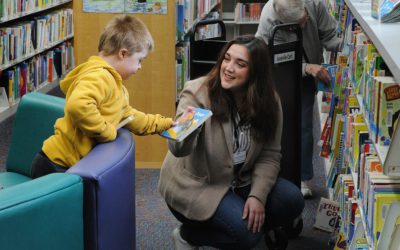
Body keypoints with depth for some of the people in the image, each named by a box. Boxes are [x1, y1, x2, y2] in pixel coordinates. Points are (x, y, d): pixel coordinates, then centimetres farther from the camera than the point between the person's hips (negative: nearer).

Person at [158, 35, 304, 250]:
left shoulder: (269, 101, -7)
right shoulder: (197, 92, -20)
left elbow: (270, 155, -4)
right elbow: (177, 149, -28)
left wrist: (258, 195, -19)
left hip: (239, 181, 6)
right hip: (195, 185, -5)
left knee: (291, 201, -12)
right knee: (246, 232, -23)